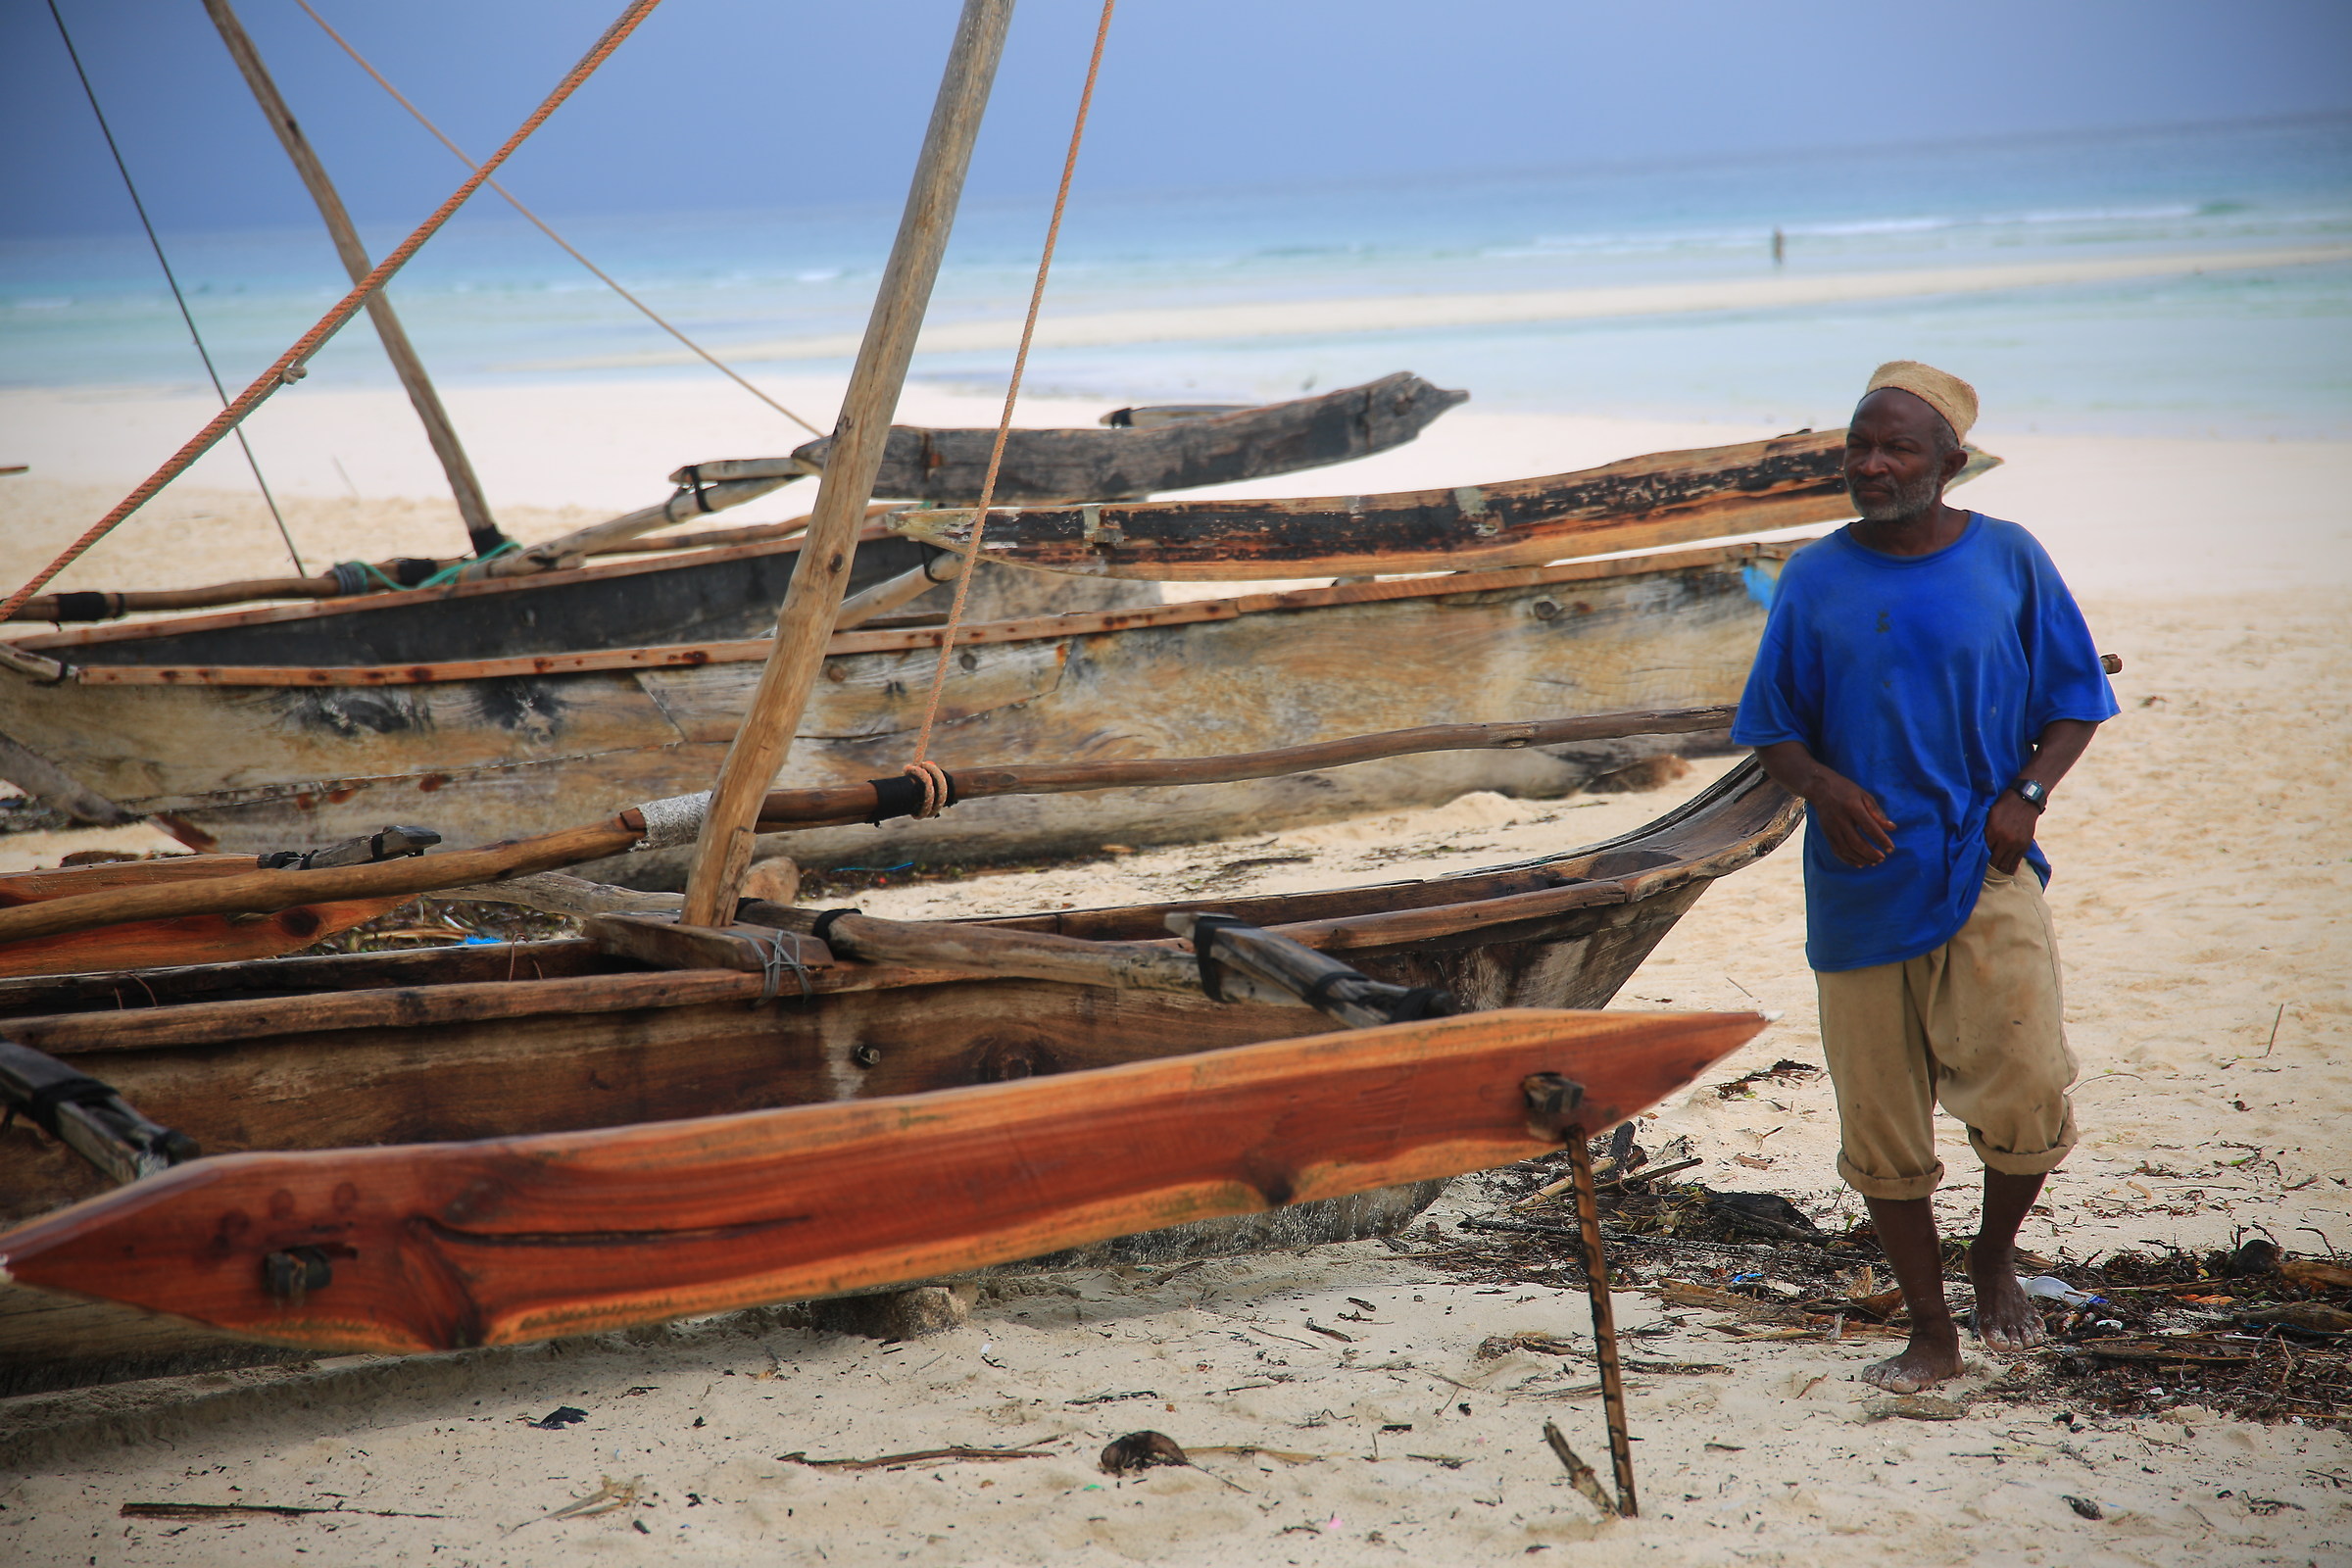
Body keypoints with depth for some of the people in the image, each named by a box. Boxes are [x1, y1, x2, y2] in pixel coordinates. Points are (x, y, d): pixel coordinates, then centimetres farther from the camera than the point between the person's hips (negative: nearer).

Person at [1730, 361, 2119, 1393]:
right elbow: (1771, 731, 8)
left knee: (2026, 1088, -20)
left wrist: (2027, 794, -9)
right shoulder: (1815, 579, 4)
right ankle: (1931, 1334, 23)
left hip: (1988, 875, -2)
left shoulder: (2010, 562, 3)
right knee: (1880, 1128, 5)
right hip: (1860, 884, 2)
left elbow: (2072, 704, 9)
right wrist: (1824, 788, -13)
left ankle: (1996, 1257, 11)